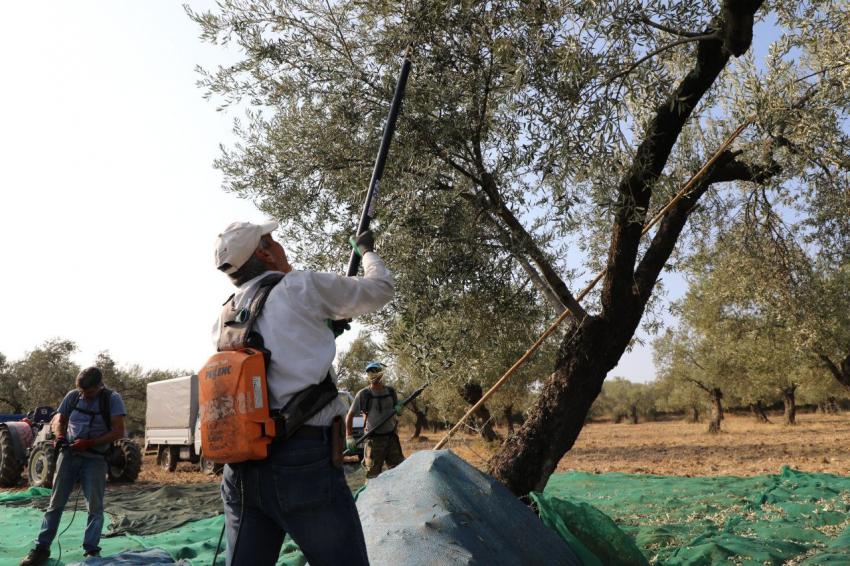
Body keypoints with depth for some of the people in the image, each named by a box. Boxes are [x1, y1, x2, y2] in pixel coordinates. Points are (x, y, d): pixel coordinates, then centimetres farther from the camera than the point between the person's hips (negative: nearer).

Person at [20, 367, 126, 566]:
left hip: (95, 458, -3)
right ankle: (42, 548, 16)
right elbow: (58, 420, 12)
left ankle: (91, 550, 7)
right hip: (68, 454, 3)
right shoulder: (73, 396, 3)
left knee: (95, 506, -1)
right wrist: (60, 436, -11)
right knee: (56, 502, 7)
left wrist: (90, 443, -22)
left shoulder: (112, 399, -9)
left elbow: (118, 431, -14)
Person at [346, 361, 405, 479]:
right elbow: (350, 415, -3)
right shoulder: (363, 394, -9)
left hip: (392, 437, 4)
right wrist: (349, 437, -9)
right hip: (373, 439, -4)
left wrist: (398, 409, -6)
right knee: (373, 474, 0)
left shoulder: (391, 392, 4)